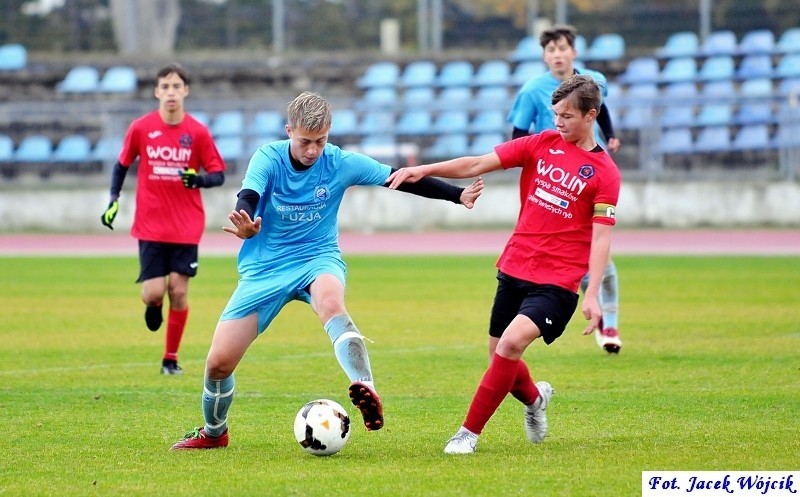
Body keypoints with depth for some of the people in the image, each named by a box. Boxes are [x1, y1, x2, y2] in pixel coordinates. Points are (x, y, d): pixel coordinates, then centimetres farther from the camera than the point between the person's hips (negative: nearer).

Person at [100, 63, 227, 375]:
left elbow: (218, 175, 0)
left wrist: (199, 179, -21)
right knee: (153, 293, -9)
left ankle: (171, 358, 13)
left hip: (186, 228, 0)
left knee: (178, 291, -2)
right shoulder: (140, 128, -2)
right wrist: (114, 200, 1)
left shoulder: (198, 132, -3)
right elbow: (122, 164, 11)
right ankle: (153, 306, 30)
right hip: (150, 227, 0)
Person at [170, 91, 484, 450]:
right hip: (264, 268, 1)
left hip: (318, 258, -1)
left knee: (330, 302, -39)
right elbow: (247, 200, -28)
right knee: (218, 361, -3)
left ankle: (366, 389, -52)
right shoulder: (268, 158, -12)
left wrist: (458, 195, -16)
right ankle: (213, 433, 26)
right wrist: (245, 225, -52)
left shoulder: (341, 163, -9)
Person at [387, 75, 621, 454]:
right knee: (500, 359, 10)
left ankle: (470, 432, -14)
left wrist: (592, 295, -18)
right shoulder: (541, 145, 5)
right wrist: (424, 170, -11)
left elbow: (601, 237, -9)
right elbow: (477, 165, 1)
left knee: (511, 342, -24)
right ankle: (535, 398, 44)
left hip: (557, 281, -5)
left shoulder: (604, 172, -5)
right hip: (514, 269, 5)